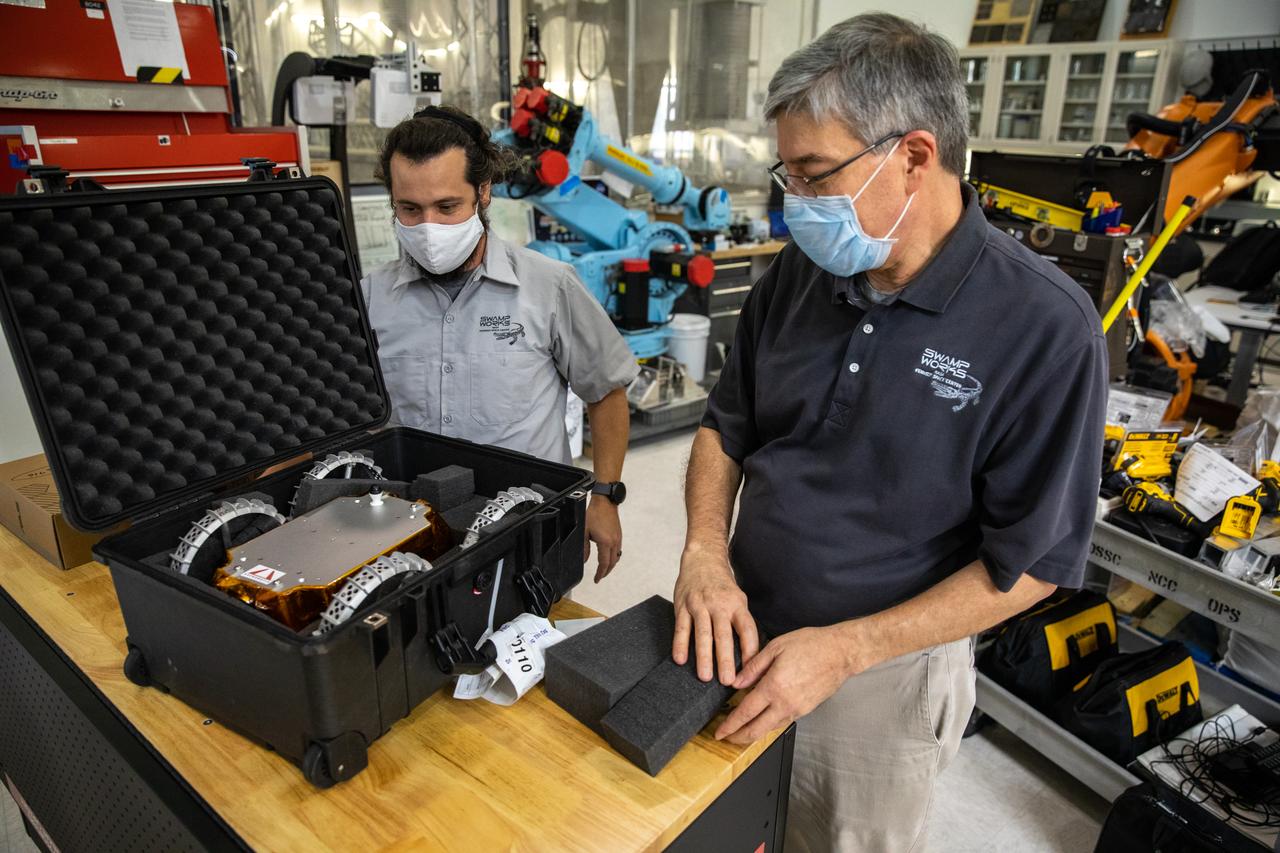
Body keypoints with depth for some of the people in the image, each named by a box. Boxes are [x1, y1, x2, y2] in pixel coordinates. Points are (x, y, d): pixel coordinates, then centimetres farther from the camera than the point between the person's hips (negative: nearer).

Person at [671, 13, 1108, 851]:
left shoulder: (1045, 328, -20)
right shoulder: (796, 273, -6)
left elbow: (1030, 562, -15)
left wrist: (844, 650, -21)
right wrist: (705, 551, -13)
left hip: (884, 671, -4)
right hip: (741, 635, 5)